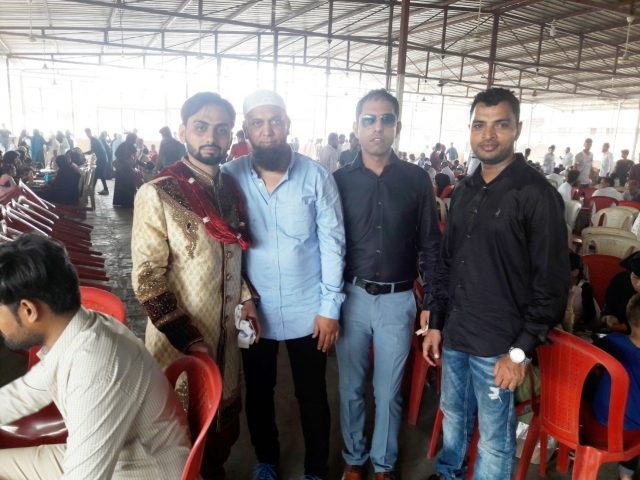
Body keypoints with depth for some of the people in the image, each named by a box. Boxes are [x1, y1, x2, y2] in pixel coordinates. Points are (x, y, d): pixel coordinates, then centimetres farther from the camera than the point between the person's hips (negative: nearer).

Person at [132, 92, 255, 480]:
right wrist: (189, 340, -17)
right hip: (180, 342, -5)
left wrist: (246, 297, 1)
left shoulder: (232, 189, 3)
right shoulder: (158, 194, -16)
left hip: (227, 335, 6)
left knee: (225, 419, 21)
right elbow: (147, 281, -16)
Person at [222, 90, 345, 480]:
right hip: (253, 309, 2)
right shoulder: (231, 176, -6)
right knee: (258, 392, 20)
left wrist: (330, 306, -7)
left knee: (312, 396, 13)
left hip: (307, 310, -1)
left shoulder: (317, 177, -8)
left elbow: (332, 243, -6)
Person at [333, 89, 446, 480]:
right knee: (352, 388, 15)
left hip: (398, 301, 0)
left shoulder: (417, 179, -1)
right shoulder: (339, 180, -1)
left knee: (388, 392, 13)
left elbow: (431, 245, 2)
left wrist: (434, 302, -2)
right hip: (351, 297, 1)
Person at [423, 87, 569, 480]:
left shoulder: (537, 195, -12)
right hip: (454, 334, 6)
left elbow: (552, 282, -13)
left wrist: (522, 349, -15)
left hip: (498, 344, -6)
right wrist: (436, 323, 11)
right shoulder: (465, 191, 7)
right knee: (453, 415, 22)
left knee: (495, 437, 9)